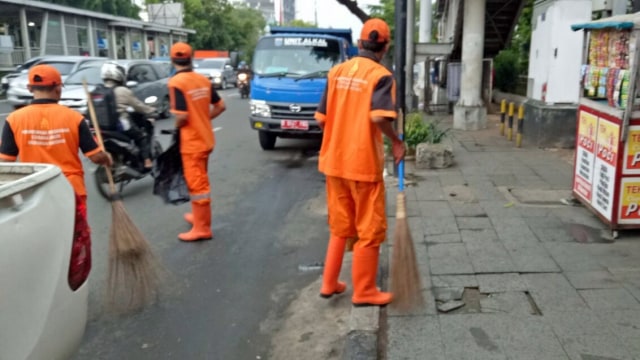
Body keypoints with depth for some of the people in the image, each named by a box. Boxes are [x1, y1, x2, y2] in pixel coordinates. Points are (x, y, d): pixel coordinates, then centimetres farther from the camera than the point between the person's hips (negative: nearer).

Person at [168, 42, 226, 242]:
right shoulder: (204, 80, 4)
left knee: (197, 184, -1)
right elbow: (220, 106, 9)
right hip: (205, 138, 7)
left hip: (191, 142, -7)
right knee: (199, 182, 21)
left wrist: (175, 127, -3)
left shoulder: (176, 83, -16)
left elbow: (182, 116, -23)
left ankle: (202, 229, 7)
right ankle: (199, 216, 36)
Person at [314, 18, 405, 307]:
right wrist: (396, 141, -10)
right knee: (369, 230, 8)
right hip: (363, 164, -6)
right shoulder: (381, 76, -10)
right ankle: (364, 292, 17)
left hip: (334, 161, 6)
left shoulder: (336, 72, 6)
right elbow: (379, 116, -26)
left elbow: (322, 118, 6)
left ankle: (329, 283, 27)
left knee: (339, 226, 20)